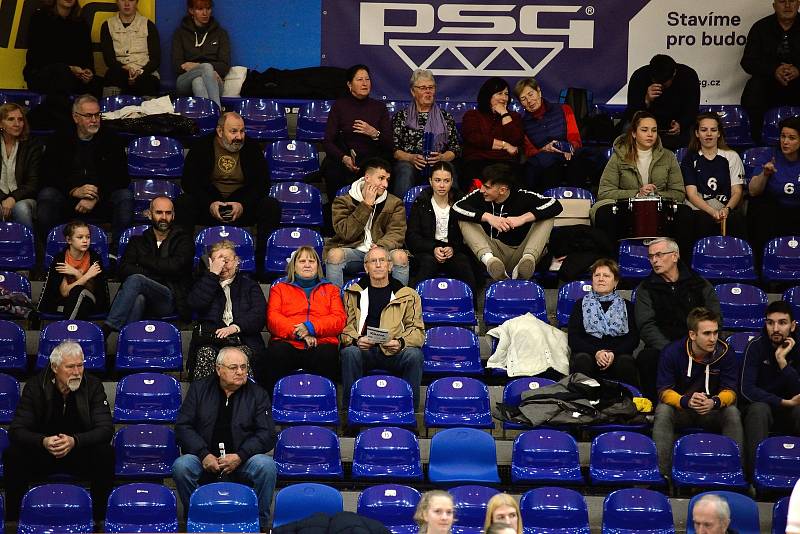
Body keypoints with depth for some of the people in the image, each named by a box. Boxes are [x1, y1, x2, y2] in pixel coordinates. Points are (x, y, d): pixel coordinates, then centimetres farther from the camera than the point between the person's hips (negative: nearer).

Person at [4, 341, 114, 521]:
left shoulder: (93, 385, -9)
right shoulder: (35, 386, -9)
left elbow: (106, 429, -17)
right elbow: (16, 430, -14)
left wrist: (74, 441, -37)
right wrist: (43, 442, -37)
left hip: (82, 451, 0)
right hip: (41, 453, 0)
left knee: (106, 454, -31)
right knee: (12, 455, -28)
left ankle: (99, 519, -17)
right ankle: (11, 519, -14)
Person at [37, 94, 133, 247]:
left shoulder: (112, 141, 6)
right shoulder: (59, 141, 7)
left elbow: (122, 178, -3)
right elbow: (49, 175, -3)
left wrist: (96, 198, -17)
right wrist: (74, 191, -20)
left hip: (103, 202, 0)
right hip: (68, 201, 0)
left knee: (125, 196, -27)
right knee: (46, 195, -27)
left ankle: (116, 250, -24)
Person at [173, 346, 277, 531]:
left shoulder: (257, 394, 7)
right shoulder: (199, 389, 8)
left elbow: (267, 434, 0)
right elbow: (183, 427, 2)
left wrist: (240, 456, -16)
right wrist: (204, 455, -14)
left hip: (242, 460, 0)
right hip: (205, 460, 0)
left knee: (267, 466, -30)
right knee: (181, 466, -30)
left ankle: (261, 523, -11)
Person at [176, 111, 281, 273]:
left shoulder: (252, 149, 3)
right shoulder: (202, 148, 0)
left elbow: (262, 183, -1)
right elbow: (188, 181, -4)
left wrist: (243, 204, -19)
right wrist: (209, 204, -20)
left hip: (243, 206, 1)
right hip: (208, 205, -1)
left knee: (272, 207, -26)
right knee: (183, 204, -30)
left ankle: (261, 265, -24)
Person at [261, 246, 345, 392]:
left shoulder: (331, 290, 27)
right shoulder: (279, 289, 26)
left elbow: (339, 320, 10)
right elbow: (272, 318, 9)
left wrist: (311, 328, -9)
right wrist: (299, 333, -9)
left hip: (321, 343, 0)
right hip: (287, 343, 0)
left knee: (327, 356, -36)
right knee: (276, 353, -36)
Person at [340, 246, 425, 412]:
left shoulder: (408, 295, 16)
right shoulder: (353, 293, 18)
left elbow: (417, 330, 9)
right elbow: (345, 325, 9)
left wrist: (401, 342, -13)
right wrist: (356, 340, -14)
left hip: (394, 352, 0)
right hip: (364, 349, 0)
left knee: (414, 355, -32)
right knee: (349, 352, -34)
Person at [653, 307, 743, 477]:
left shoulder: (725, 353, -10)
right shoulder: (671, 352, -13)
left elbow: (729, 391, -12)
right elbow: (664, 391, -17)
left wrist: (713, 402, -37)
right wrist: (687, 401, -39)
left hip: (712, 412, 1)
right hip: (680, 411, -1)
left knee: (732, 412, -28)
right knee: (663, 411, -31)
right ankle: (661, 472, -34)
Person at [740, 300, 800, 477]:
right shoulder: (756, 346, -9)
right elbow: (747, 389, -17)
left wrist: (782, 361, -24)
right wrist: (783, 402, -25)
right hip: (762, 405, -1)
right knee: (758, 409, -35)